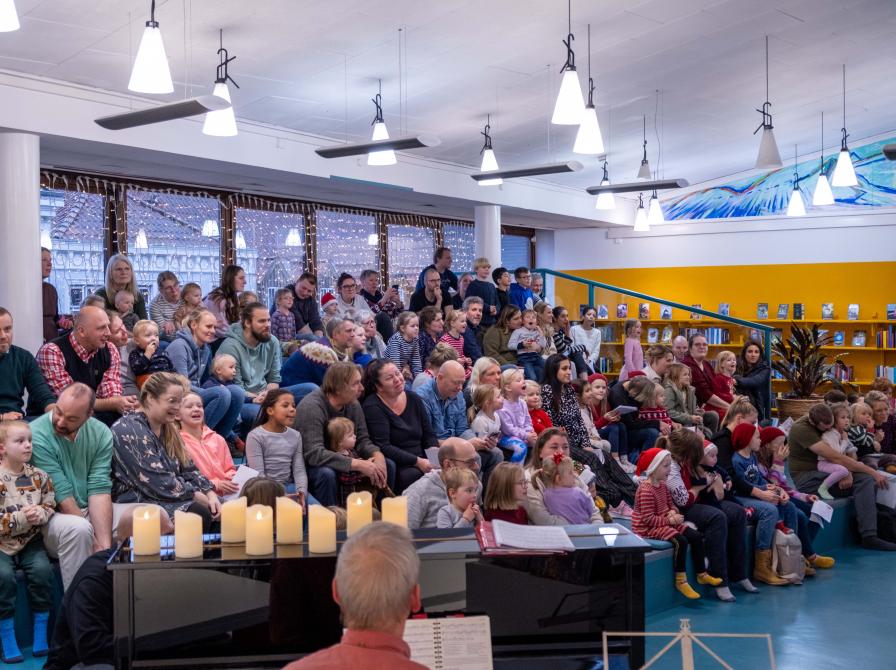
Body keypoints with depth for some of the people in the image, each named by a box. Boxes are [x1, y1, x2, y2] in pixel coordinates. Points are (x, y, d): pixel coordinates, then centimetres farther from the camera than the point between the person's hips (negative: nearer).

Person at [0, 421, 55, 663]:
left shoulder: (39, 476, 4)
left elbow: (50, 506, 7)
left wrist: (40, 514, -14)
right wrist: (20, 518, -21)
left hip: (29, 541, 3)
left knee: (42, 570, -20)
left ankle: (40, 637, -5)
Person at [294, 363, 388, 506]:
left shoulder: (353, 404, -4)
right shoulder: (312, 407, -27)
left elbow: (362, 440, 0)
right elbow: (314, 454, -36)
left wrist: (377, 455, -24)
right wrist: (358, 465, -39)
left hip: (339, 461, 7)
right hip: (307, 466, -7)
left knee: (387, 465, -5)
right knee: (326, 474, -38)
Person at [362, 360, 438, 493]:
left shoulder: (414, 399, 12)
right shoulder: (373, 407, -6)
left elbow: (429, 436, 14)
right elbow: (383, 447, -15)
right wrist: (417, 461, -19)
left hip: (421, 463, 6)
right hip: (395, 466, -6)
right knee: (415, 475, -34)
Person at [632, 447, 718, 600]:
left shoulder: (662, 485, 7)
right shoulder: (646, 490, -23)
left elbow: (671, 504, 16)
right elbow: (648, 519, -26)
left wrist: (673, 512, -8)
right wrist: (670, 520, -24)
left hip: (664, 522, 10)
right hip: (648, 528, -10)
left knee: (696, 536, 3)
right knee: (680, 540, -29)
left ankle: (701, 574, 15)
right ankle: (681, 581, -19)